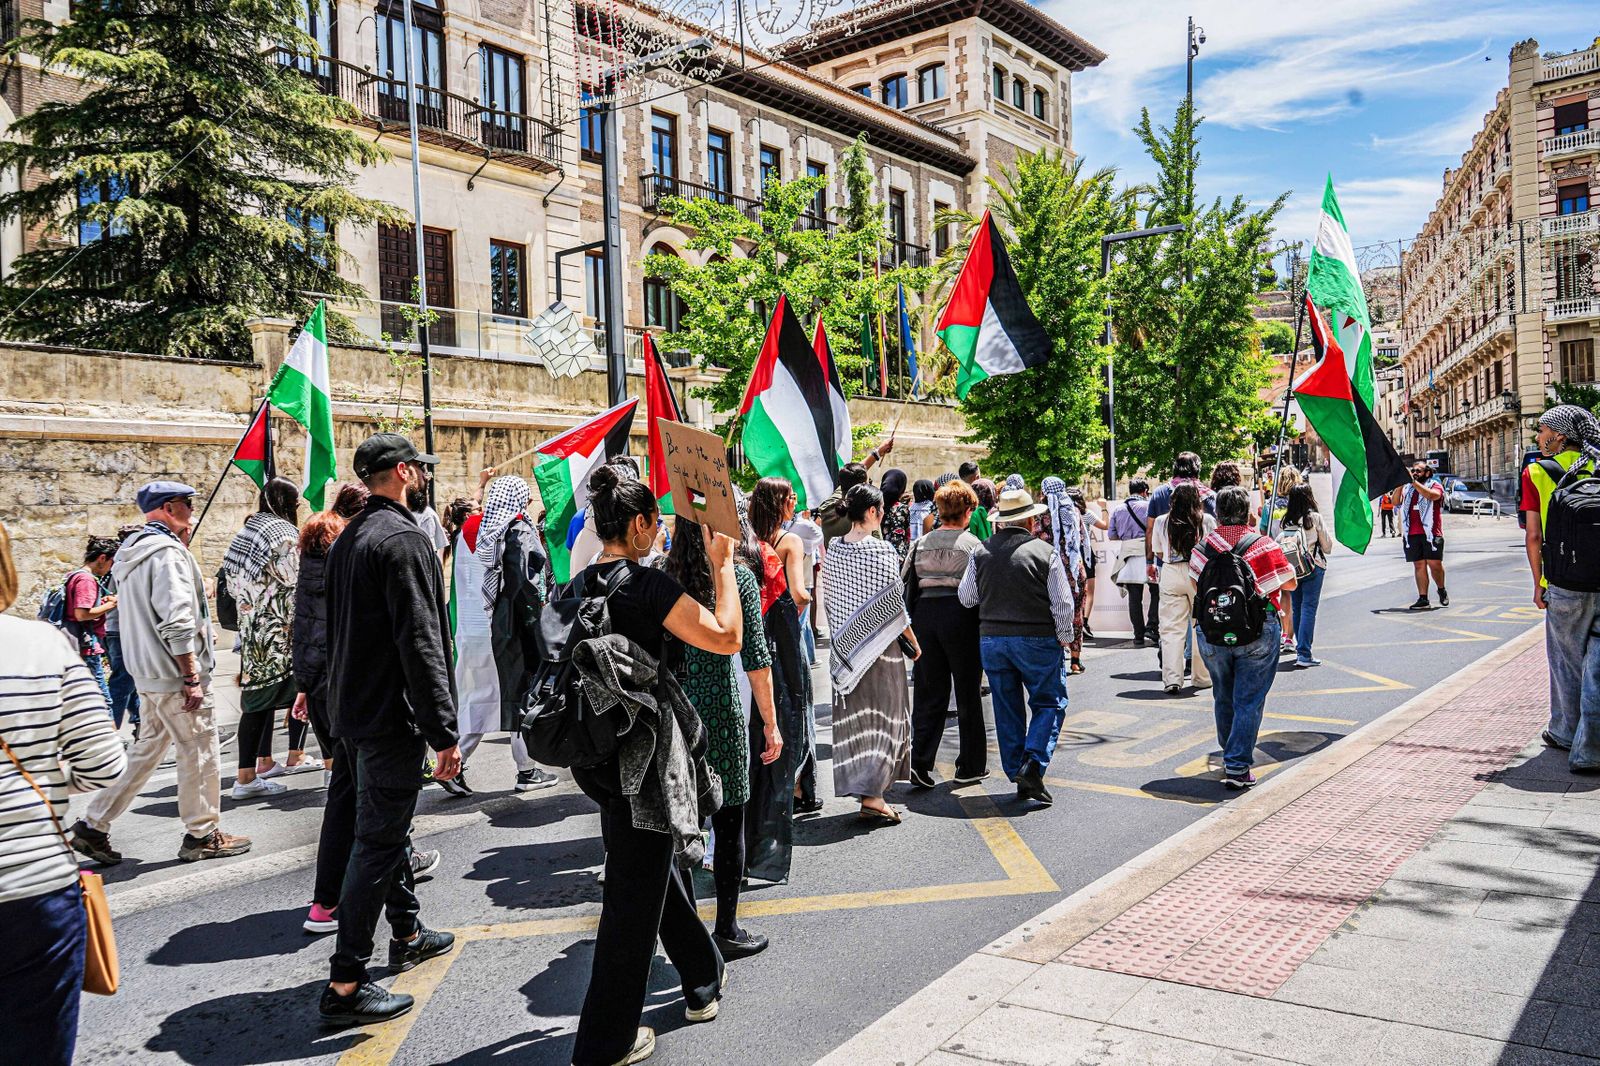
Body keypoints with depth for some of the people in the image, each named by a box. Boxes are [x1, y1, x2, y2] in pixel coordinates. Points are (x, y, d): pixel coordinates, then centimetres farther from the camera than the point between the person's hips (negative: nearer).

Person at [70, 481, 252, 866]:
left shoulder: (131, 552, 15)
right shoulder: (168, 552, -17)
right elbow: (178, 622, -23)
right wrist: (192, 678, -21)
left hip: (147, 674, 10)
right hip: (174, 675, -10)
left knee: (146, 751, 18)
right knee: (200, 754, 2)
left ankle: (93, 826, 19)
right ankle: (202, 836, 11)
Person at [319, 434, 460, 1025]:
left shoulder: (347, 539, 13)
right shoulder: (403, 537, -18)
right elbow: (420, 642, -23)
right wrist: (444, 731, -22)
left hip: (351, 708, 10)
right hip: (390, 715, -10)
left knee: (389, 825, 22)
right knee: (377, 842, -4)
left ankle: (408, 934, 38)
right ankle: (345, 984, 1)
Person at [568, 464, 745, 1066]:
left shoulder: (578, 586, 7)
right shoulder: (647, 585, -18)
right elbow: (727, 638, -21)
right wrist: (722, 564, -10)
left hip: (596, 753, 9)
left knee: (655, 866, 23)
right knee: (635, 893, 2)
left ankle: (703, 980, 41)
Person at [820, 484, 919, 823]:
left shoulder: (833, 550, 3)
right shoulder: (881, 550, -16)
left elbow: (827, 600, 10)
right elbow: (893, 605, -14)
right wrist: (914, 642, -2)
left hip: (846, 644, 6)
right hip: (880, 644, -6)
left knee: (853, 716, 13)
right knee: (881, 716, 0)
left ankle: (861, 785, 23)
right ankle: (872, 797, -3)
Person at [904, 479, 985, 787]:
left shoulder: (921, 544, 7)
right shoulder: (972, 544, -4)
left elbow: (907, 585, 7)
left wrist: (910, 626, 13)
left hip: (925, 614, 4)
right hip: (960, 615, -3)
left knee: (928, 693, 9)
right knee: (967, 694, 8)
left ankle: (920, 762, -2)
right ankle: (970, 766, 16)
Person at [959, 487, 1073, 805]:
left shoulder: (982, 552, 0)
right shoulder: (1045, 552, -8)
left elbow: (966, 596, 6)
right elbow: (1063, 603, -8)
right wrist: (1064, 638, 5)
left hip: (991, 639, 4)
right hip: (1038, 639, -3)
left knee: (1007, 709, 12)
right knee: (1049, 704, 8)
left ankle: (1017, 776, 16)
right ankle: (1032, 764, -9)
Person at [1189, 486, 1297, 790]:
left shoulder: (1201, 548, -3)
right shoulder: (1264, 546, -10)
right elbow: (1290, 584, 0)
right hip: (1257, 633, -3)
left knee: (1223, 697, 19)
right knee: (1249, 701, 1)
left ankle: (1230, 756, 35)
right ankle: (1237, 767, -3)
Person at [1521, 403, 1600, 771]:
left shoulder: (1536, 472, -1)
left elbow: (1534, 536, -4)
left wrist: (1538, 584, 5)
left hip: (1566, 585, -2)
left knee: (1567, 659, 14)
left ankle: (1566, 733, 28)